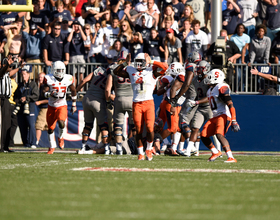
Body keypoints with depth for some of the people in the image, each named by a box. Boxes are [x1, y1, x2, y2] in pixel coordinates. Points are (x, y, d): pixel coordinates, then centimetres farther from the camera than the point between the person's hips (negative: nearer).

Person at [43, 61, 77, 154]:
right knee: (50, 128, 4)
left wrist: (74, 105, 14)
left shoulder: (68, 79, -6)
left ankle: (61, 137, 7)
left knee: (61, 123, -26)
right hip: (51, 107, 1)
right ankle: (52, 146, 25)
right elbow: (44, 92, -14)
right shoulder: (49, 79, -11)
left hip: (62, 106, -1)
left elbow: (73, 91, 10)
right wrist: (51, 94, -36)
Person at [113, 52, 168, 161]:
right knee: (138, 130, 3)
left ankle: (149, 149, 11)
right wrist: (125, 63, 8)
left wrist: (151, 62, -9)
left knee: (150, 129, -10)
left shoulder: (151, 71, 4)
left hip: (149, 103, -2)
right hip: (136, 104, 2)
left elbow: (165, 67, -10)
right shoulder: (131, 71, 12)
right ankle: (140, 153, 13)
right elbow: (116, 72, 18)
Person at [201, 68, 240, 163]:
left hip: (224, 116, -10)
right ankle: (215, 152, 28)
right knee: (203, 136, 5)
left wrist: (234, 121, -25)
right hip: (215, 116, 10)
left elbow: (230, 105, -18)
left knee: (219, 134, -30)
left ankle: (231, 157, -36)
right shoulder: (210, 90, 18)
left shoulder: (222, 88, -13)